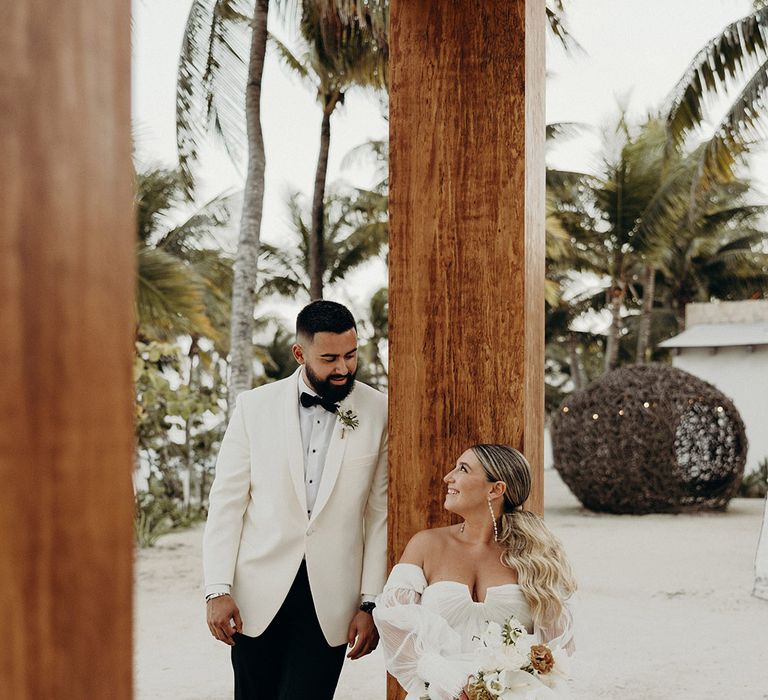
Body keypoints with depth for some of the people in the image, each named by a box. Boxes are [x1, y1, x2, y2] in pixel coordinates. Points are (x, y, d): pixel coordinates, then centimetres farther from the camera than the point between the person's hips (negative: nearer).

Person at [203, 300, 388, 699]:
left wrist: (370, 603, -2)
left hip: (330, 600, -1)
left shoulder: (378, 414, -2)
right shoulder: (254, 406, 0)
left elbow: (381, 514, 0)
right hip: (258, 595, 1)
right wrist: (217, 589, -5)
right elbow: (226, 502, 1)